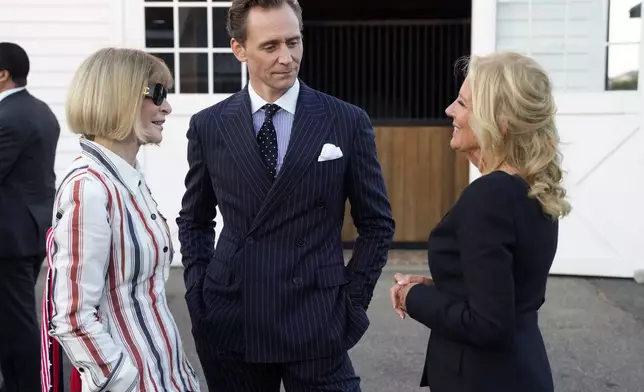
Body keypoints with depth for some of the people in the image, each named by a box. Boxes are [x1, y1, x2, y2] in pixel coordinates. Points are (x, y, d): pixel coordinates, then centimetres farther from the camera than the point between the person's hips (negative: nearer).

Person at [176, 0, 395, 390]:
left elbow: (377, 223, 4)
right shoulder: (209, 126, 2)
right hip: (229, 322, 2)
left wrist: (352, 301, -2)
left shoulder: (348, 122, -2)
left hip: (316, 324, -1)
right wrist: (198, 290, 3)